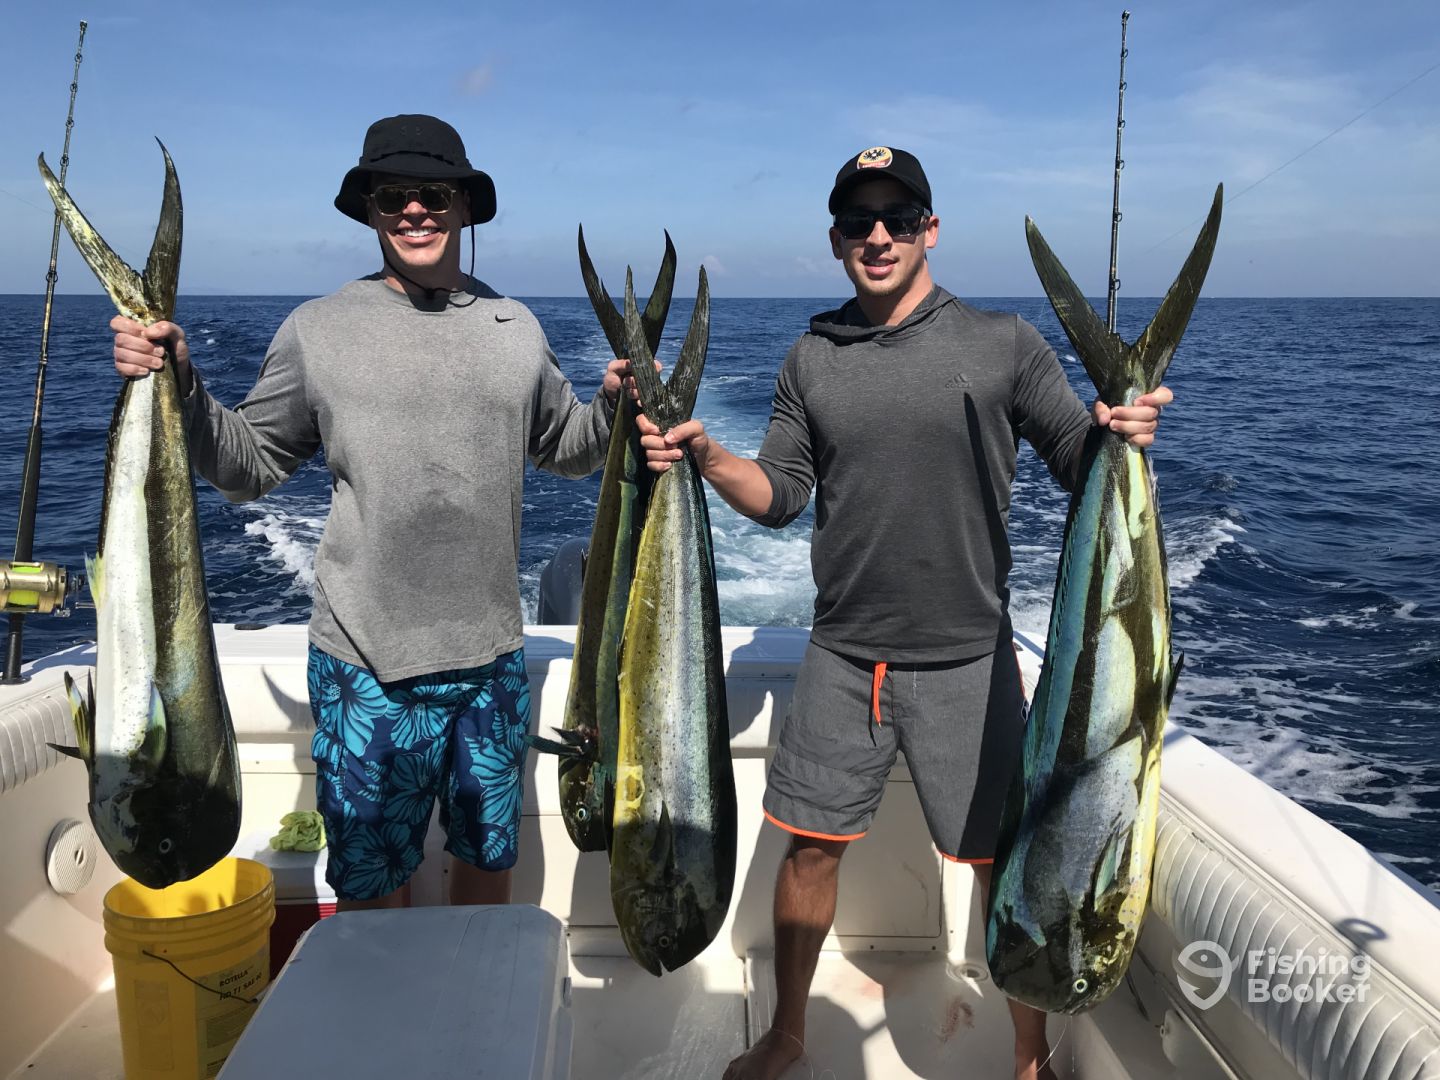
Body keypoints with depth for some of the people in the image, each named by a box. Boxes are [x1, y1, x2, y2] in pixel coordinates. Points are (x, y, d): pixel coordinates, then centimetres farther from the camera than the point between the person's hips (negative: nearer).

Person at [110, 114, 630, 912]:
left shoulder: (514, 328, 5)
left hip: (492, 658, 3)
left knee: (488, 855, 20)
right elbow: (248, 466, 2)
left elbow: (567, 450, 15)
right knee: (372, 881, 12)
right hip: (366, 667, -3)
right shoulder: (318, 330, -4)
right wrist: (180, 385, -13)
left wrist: (614, 405, -3)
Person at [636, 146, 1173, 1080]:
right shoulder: (813, 360, 6)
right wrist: (705, 456, -11)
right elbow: (780, 496, 6)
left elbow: (1083, 469, -3)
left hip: (967, 660, -2)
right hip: (843, 657, 3)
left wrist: (1121, 436, -25)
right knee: (810, 846, 11)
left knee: (1004, 863, 6)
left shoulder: (1005, 344, -3)